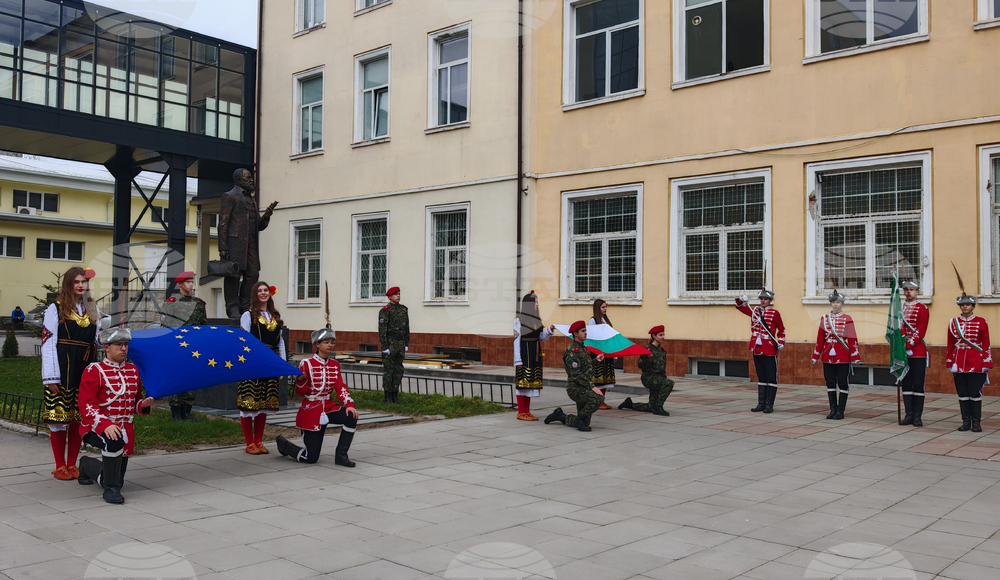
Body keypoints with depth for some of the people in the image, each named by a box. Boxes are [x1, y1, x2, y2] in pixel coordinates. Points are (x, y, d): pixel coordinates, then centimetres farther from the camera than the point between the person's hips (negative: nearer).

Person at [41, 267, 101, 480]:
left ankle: (72, 464, 19)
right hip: (63, 371, -4)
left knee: (79, 418, 8)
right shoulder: (56, 309, 0)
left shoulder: (92, 308, 14)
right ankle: (60, 466, 11)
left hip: (85, 371, 4)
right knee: (59, 417, -1)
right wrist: (51, 377, -11)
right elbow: (48, 343, -5)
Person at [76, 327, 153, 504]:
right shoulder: (94, 371, -8)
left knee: (117, 481, 10)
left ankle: (87, 465, 43)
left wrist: (144, 404, -5)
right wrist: (105, 425, -33)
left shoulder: (133, 370, 9)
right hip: (98, 428, -6)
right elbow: (86, 405, -16)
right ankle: (111, 489, -22)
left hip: (125, 429, 6)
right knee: (114, 442, -41)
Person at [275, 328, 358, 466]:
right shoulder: (307, 364, -9)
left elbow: (341, 387, 0)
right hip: (311, 411, -5)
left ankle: (341, 455, -9)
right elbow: (300, 392, -10)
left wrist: (349, 404, -16)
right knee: (311, 458, -5)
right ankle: (283, 443, 25)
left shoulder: (335, 365, 7)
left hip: (329, 407, 5)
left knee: (351, 417, -26)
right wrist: (301, 379, -31)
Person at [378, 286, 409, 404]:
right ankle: (388, 397, 4)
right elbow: (382, 330, -11)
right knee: (388, 370, -1)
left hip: (401, 344, 6)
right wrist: (384, 347, -15)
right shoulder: (385, 311, -8)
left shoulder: (403, 309, 10)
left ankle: (395, 395, 16)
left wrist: (406, 344, 11)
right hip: (390, 344, -6)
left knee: (398, 370, 8)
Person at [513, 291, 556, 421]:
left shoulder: (536, 319, 14)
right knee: (523, 381, -5)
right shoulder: (519, 320, -7)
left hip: (535, 354, 7)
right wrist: (518, 360, -15)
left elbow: (541, 337, 15)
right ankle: (521, 412, 1)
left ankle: (527, 411, 13)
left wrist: (549, 330, -4)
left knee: (531, 382, 8)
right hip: (524, 352, -7)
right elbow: (516, 340, -10)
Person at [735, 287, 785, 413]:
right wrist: (742, 299, -1)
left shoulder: (775, 313, -1)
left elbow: (781, 330, 6)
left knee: (771, 378, -1)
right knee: (761, 378, 11)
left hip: (770, 350, -5)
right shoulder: (754, 311, 11)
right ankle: (761, 404, 16)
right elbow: (740, 306, 20)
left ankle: (769, 405, 4)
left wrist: (781, 343, -6)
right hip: (757, 350, 5)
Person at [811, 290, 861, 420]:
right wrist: (816, 355, 9)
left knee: (843, 383, 2)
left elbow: (852, 339, -3)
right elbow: (820, 338, 10)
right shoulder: (824, 318, 8)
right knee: (830, 383, 6)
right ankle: (833, 410, 14)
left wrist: (855, 357, -7)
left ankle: (840, 411, 9)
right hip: (828, 356, 3)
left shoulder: (847, 319, -2)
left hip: (843, 357, -3)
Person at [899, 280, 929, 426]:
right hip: (903, 352, 4)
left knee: (918, 385, -2)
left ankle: (917, 416, 3)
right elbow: (897, 329, 9)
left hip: (918, 352, -4)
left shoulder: (922, 309, -2)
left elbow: (920, 332, -9)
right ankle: (909, 415, 12)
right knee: (906, 384, 6)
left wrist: (908, 345, -17)